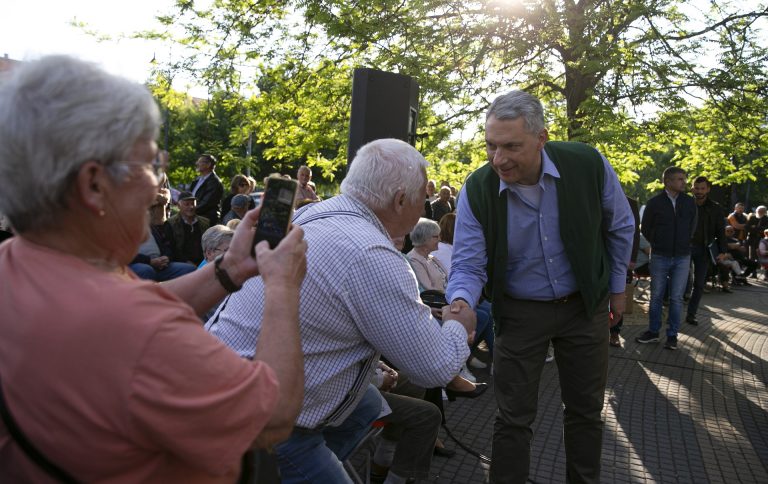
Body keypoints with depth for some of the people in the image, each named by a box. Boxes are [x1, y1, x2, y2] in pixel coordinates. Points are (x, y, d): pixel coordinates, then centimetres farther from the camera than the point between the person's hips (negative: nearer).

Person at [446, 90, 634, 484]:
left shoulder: (589, 164, -18)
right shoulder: (476, 190, -20)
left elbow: (619, 227, 1)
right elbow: (468, 264, -15)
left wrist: (617, 286, 8)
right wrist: (461, 302, -37)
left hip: (585, 304, 2)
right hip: (519, 312, -1)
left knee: (585, 410, 17)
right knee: (513, 418, 5)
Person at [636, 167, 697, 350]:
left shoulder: (690, 202, 2)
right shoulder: (654, 203, -4)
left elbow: (692, 225, 16)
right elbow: (645, 228, 7)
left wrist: (683, 244, 15)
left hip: (682, 257, 1)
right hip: (659, 257, -1)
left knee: (676, 298, 3)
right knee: (656, 296, 7)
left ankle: (672, 335, 13)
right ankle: (653, 332, 18)